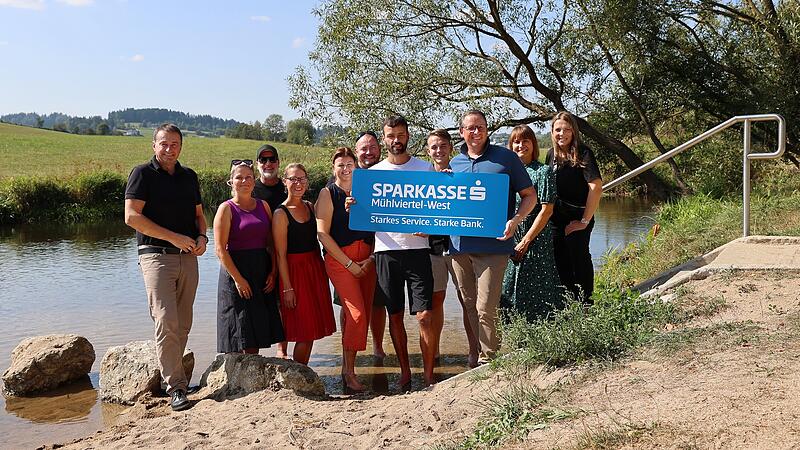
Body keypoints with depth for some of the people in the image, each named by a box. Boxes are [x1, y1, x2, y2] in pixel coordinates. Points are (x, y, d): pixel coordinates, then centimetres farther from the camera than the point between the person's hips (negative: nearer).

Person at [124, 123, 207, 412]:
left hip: (188, 258, 6)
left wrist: (202, 237, 0)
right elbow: (132, 217, -10)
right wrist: (174, 237, -14)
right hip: (156, 255, -6)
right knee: (166, 322, -13)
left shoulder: (189, 176, 16)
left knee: (183, 324, 7)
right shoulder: (143, 174, -1)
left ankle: (171, 371, 19)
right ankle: (175, 387, -10)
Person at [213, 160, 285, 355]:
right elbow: (220, 249, -11)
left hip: (262, 272, 5)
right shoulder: (226, 209, -4)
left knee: (258, 330, 8)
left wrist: (272, 272, -1)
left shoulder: (263, 206, 11)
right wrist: (238, 278, -16)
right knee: (242, 333, -2)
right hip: (236, 271, -5)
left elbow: (271, 243, 10)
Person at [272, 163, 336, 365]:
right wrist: (287, 288, -16)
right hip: (295, 271, -7)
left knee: (312, 329, 10)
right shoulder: (281, 213, -10)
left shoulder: (310, 207, 10)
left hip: (315, 268, 7)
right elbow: (281, 254, -13)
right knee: (304, 331, -3)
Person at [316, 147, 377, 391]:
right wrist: (349, 263, -9)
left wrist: (371, 259, -2)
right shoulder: (328, 193, 2)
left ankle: (347, 364, 16)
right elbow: (323, 233, -5)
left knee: (357, 313, 3)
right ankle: (349, 373, -4)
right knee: (356, 313, -14)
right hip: (340, 259, -4)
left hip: (366, 259, 4)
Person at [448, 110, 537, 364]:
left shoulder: (505, 158, 3)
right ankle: (476, 356, 23)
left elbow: (529, 196, 4)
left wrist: (514, 221, -13)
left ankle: (487, 361, 2)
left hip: (492, 246, -4)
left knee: (485, 308, -8)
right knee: (470, 306, 11)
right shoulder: (454, 164, 15)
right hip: (459, 245, 5)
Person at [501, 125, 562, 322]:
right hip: (509, 244, 5)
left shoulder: (543, 171, -3)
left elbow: (547, 210, -9)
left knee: (536, 295, -2)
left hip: (536, 241, -5)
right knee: (509, 294, 7)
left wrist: (526, 241, -12)